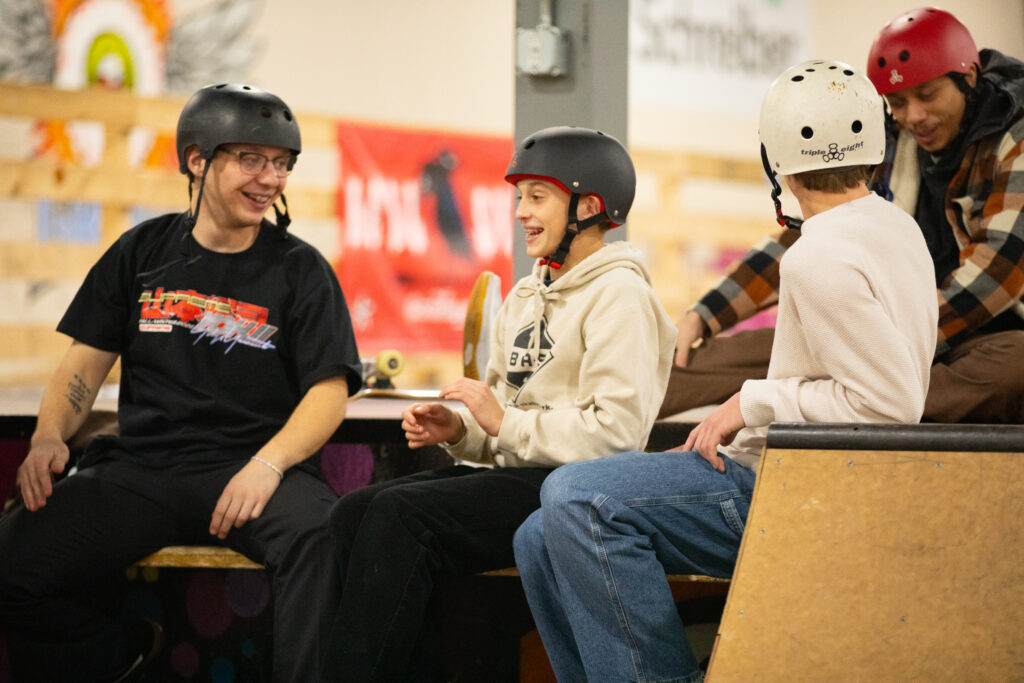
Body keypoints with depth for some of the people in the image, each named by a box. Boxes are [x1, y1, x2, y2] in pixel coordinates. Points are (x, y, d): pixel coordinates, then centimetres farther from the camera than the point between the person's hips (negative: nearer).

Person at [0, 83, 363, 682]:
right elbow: (87, 361, 15)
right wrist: (49, 436, -5)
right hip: (139, 469, 3)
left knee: (320, 537, -38)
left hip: (250, 469, -2)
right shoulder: (144, 251, 13)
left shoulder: (301, 269, 6)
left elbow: (330, 392, -1)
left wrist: (268, 463, -19)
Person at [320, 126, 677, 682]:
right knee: (354, 513, -12)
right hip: (516, 475, 9)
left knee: (399, 514, -26)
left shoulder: (619, 295, -7)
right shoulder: (526, 297, 21)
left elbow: (616, 431, -17)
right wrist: (457, 429, 2)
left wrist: (505, 423, -14)